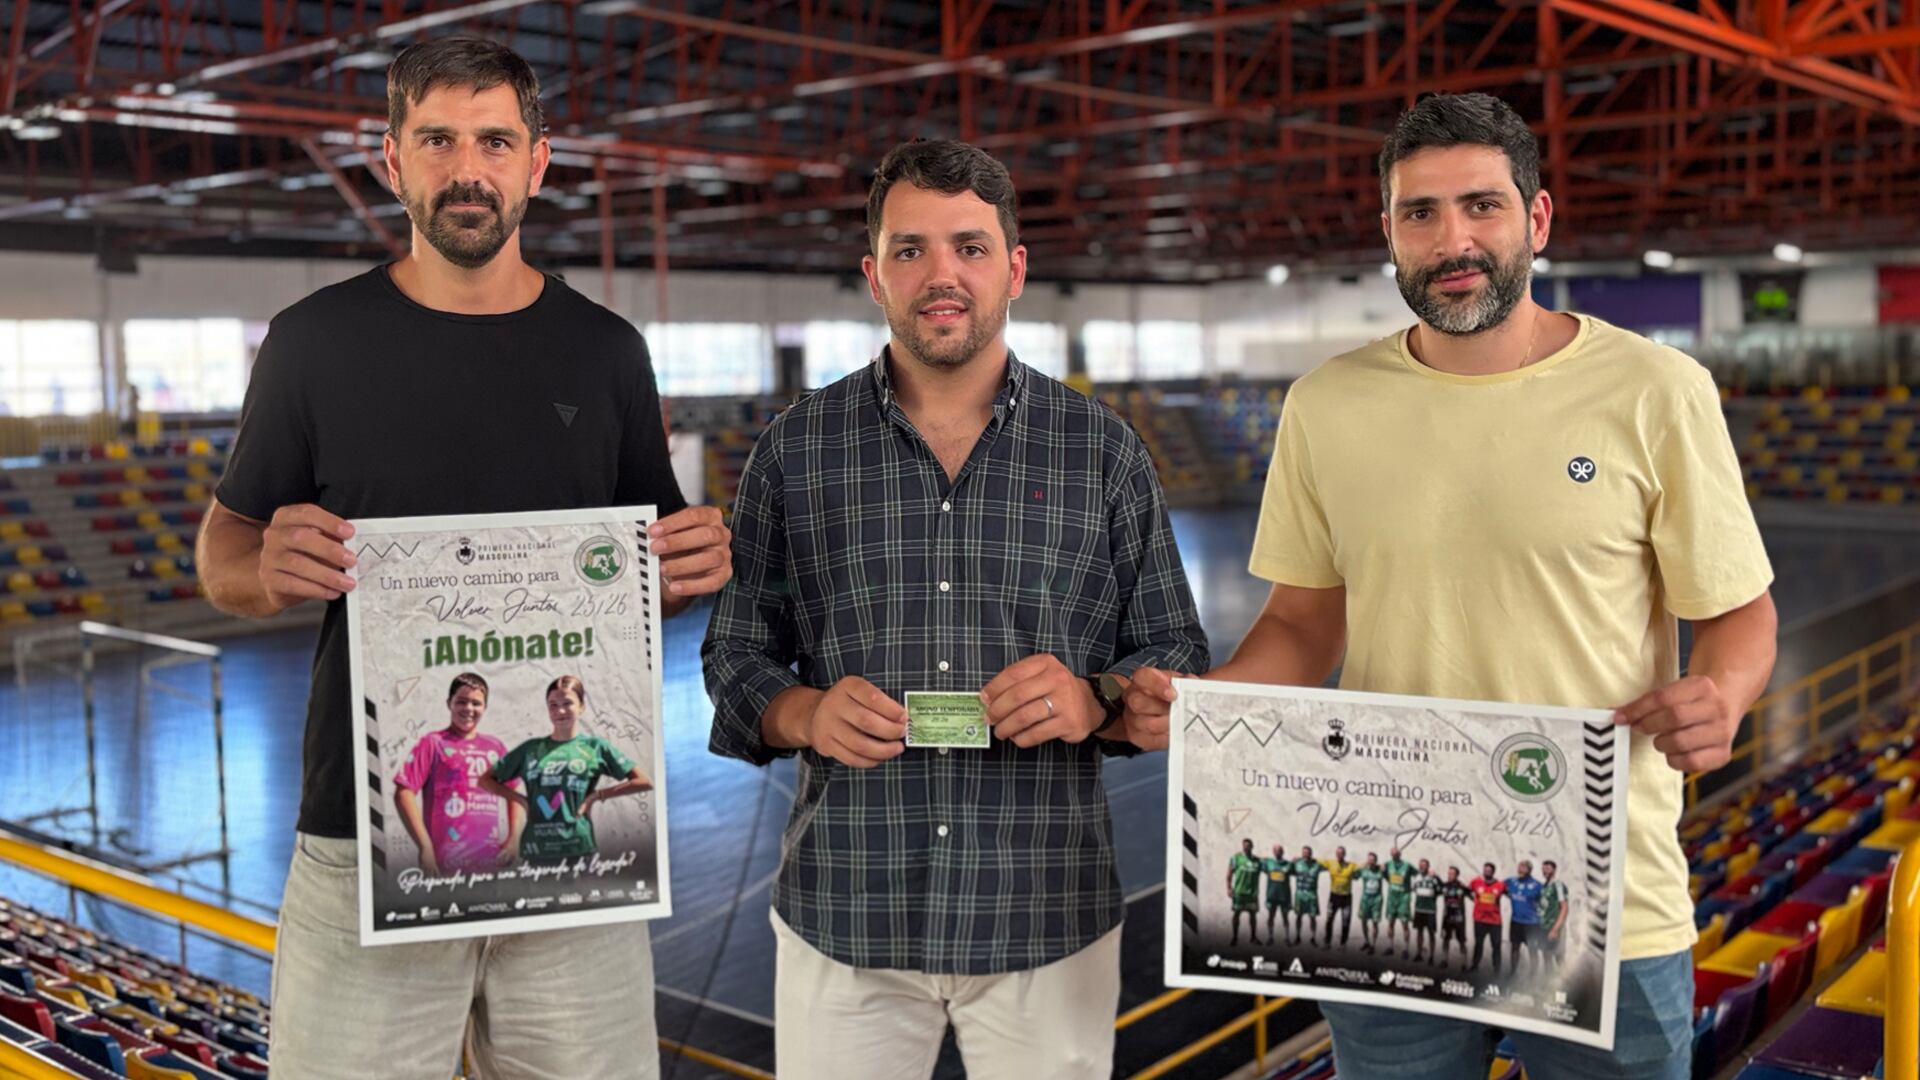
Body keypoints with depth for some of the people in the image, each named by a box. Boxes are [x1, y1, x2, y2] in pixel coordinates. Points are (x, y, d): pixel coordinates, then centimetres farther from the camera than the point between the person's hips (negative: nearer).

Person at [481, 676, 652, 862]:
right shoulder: (530, 749, 11)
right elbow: (486, 780, 18)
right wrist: (520, 799, 4)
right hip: (534, 852, 3)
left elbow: (644, 782, 0)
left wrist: (597, 795, -5)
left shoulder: (595, 746, 4)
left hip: (578, 849, -2)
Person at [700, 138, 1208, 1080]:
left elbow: (1177, 665, 5)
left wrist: (1098, 702, -16)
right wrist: (807, 713, -14)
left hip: (1050, 921, 0)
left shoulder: (1103, 450, 2)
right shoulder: (794, 452, 3)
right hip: (842, 922, 0)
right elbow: (735, 654, 7)